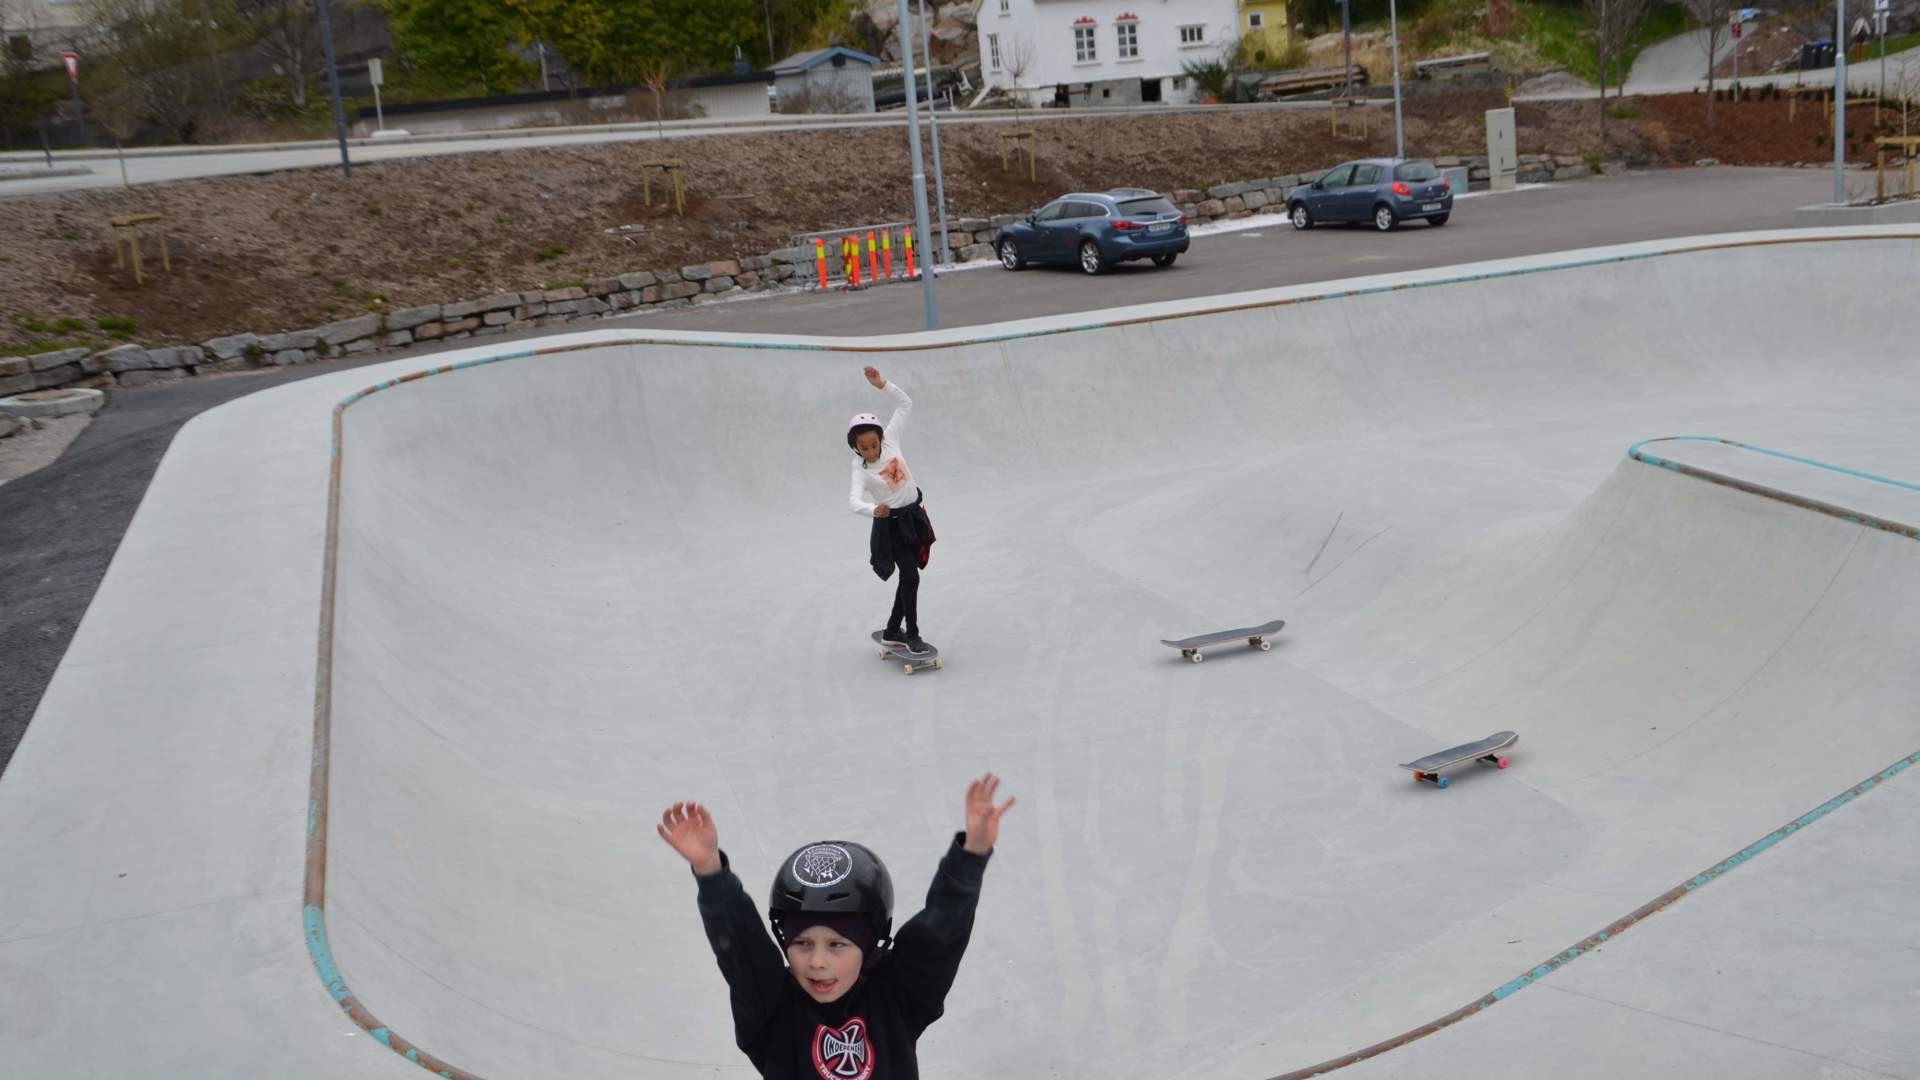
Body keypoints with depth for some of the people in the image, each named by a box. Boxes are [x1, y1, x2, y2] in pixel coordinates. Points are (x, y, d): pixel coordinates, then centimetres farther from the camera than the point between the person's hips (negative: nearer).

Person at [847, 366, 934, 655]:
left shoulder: (890, 441, -9)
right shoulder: (861, 470, -20)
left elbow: (906, 404, -5)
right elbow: (854, 500, -36)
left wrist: (882, 385, -18)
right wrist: (873, 509, -57)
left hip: (914, 515, 5)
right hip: (891, 524, -5)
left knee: (909, 576, 12)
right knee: (910, 576, -10)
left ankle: (893, 631, 27)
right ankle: (912, 635, 4)